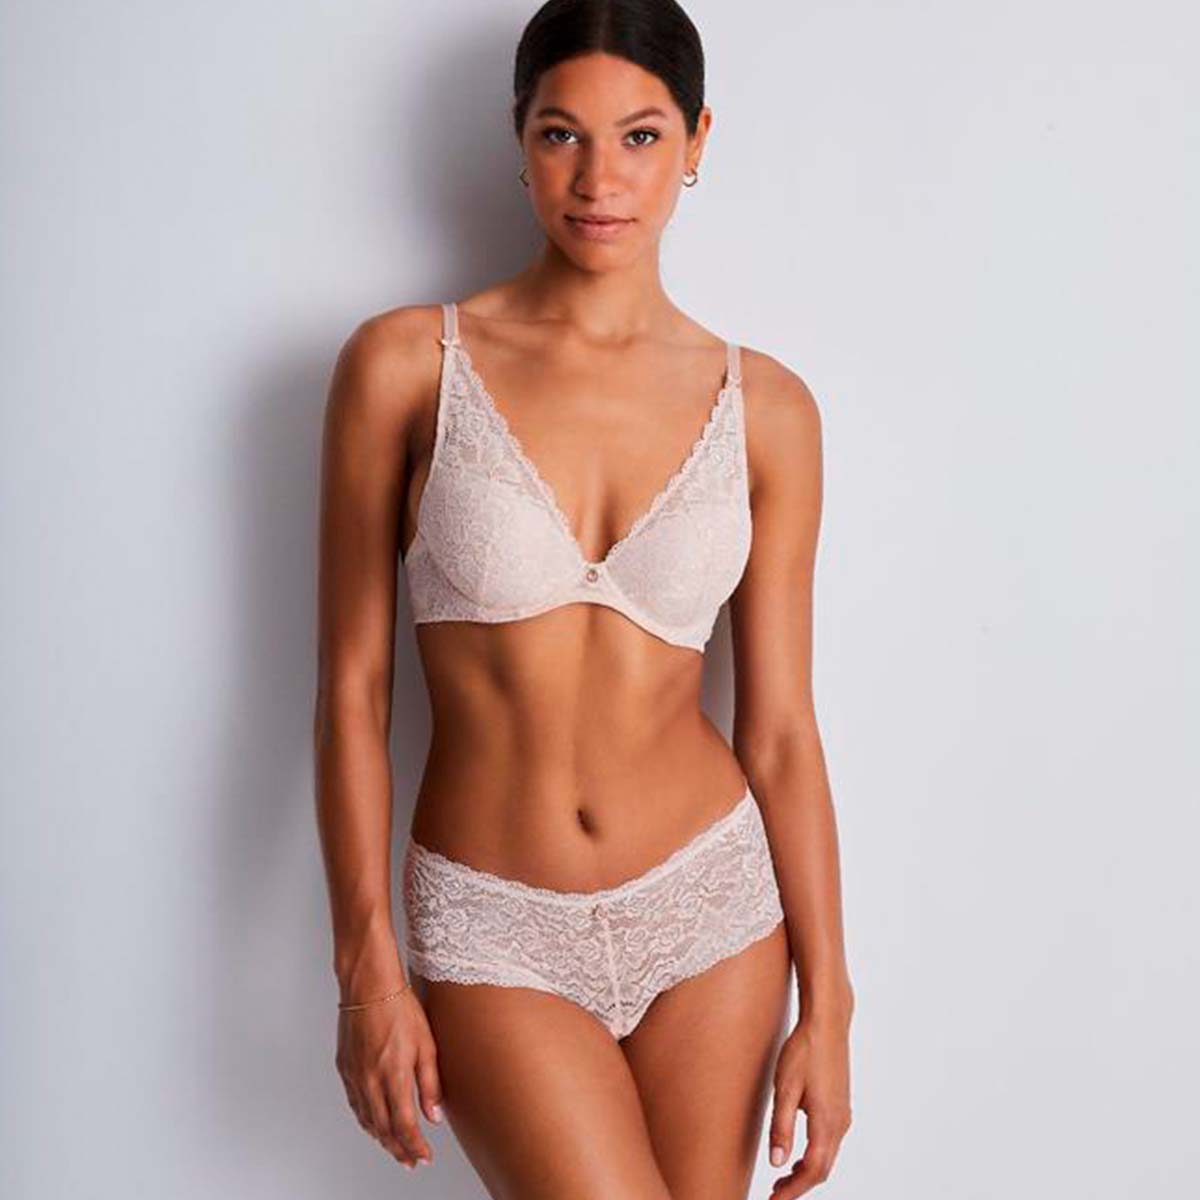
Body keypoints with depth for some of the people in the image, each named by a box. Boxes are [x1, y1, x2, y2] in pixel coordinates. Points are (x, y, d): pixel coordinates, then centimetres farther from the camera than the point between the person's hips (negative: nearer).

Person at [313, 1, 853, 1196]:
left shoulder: (765, 407, -2)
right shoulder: (403, 365, -7)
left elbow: (779, 727, 0)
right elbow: (351, 691, -4)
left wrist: (826, 1004, 0)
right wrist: (367, 965, -6)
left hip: (712, 901, 2)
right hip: (496, 928, -2)